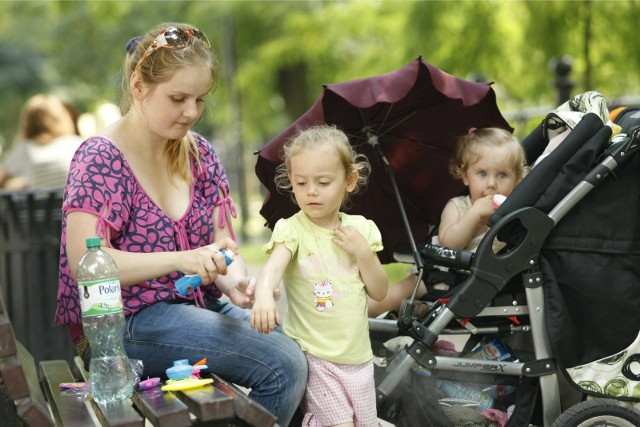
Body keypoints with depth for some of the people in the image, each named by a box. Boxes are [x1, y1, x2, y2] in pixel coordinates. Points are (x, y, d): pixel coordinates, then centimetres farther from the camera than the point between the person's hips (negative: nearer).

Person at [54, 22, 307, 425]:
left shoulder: (200, 154, 9)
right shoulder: (100, 159, -10)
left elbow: (222, 242, 6)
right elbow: (84, 262, -20)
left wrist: (233, 280, -18)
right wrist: (180, 260, -32)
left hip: (199, 304, 7)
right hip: (127, 324, -7)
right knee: (282, 363, -22)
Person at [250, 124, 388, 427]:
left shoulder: (361, 228, 3)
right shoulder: (292, 229, -9)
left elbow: (379, 292, 5)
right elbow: (273, 267, -29)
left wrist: (363, 253, -10)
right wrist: (264, 295, -50)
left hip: (358, 355, 5)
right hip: (315, 356, -5)